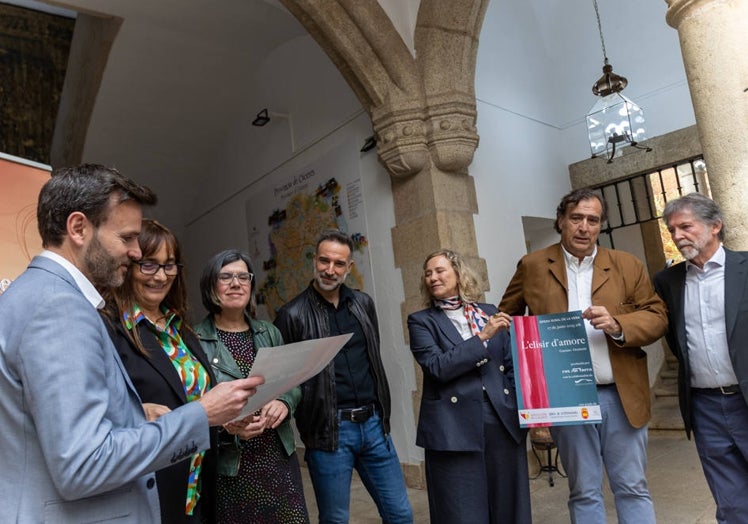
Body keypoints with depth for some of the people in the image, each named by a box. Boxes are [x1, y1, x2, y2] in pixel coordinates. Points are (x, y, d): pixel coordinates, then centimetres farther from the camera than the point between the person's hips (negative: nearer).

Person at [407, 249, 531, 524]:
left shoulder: (491, 313, 10)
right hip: (454, 429, -3)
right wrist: (483, 337, -15)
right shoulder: (421, 321, 1)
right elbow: (438, 367, -13)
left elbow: (511, 366, 13)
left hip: (503, 423, 3)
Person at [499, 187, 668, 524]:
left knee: (633, 488, 14)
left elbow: (657, 317, 3)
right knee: (584, 492, 13)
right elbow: (506, 316, 12)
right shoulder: (532, 266, 2)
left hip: (621, 395, 1)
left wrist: (617, 325, -17)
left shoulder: (627, 265, 5)